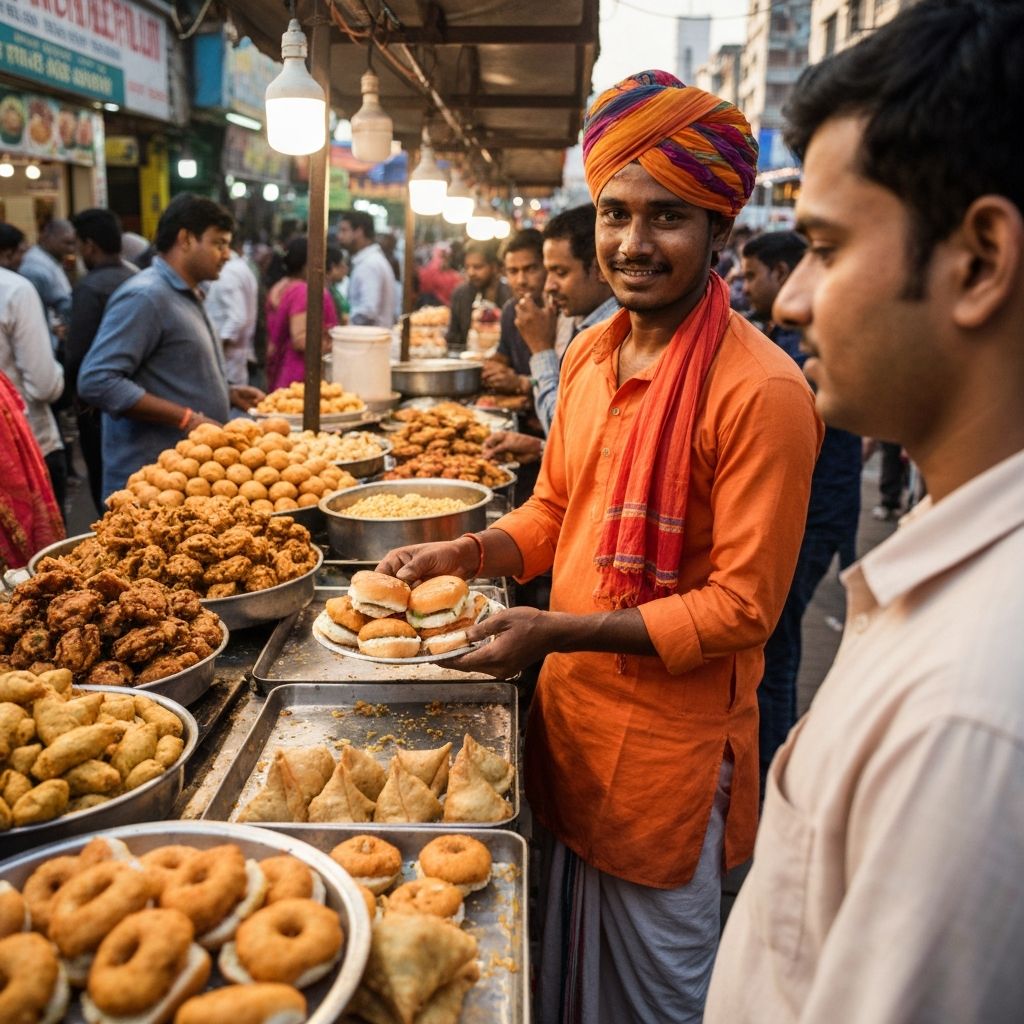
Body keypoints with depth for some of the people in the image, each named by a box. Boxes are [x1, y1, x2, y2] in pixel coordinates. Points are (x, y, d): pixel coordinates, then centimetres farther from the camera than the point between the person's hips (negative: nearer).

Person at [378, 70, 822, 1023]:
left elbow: (741, 607, -20)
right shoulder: (589, 353, 2)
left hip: (667, 741, -6)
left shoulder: (762, 389, -21)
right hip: (569, 708, 7)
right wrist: (466, 554, -5)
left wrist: (560, 631, -25)